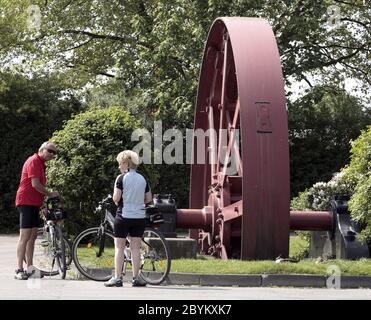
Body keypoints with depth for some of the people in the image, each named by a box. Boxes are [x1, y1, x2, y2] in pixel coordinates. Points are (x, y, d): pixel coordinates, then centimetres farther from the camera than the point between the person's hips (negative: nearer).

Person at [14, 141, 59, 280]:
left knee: (33, 236, 12)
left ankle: (30, 268, 17)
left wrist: (43, 203, 16)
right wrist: (49, 194, -8)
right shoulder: (34, 161, -13)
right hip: (26, 202, -10)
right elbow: (35, 184, -20)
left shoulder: (41, 163, 19)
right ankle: (19, 270, -11)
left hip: (34, 203, 10)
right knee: (25, 236, -11)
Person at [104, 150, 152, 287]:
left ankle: (117, 278, -1)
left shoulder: (122, 178, -9)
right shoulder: (142, 179, 7)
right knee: (135, 248, 8)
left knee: (119, 247, 2)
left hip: (124, 216, -4)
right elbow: (149, 199, 10)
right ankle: (136, 278, 7)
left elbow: (116, 198, -13)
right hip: (139, 217, 4)